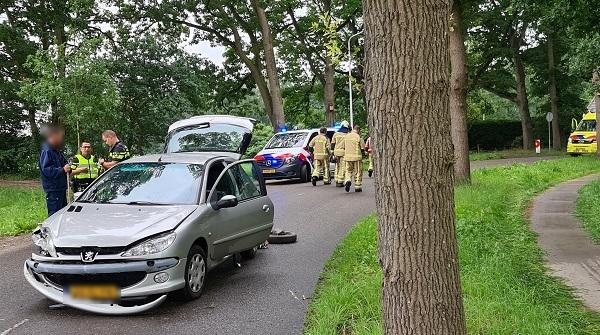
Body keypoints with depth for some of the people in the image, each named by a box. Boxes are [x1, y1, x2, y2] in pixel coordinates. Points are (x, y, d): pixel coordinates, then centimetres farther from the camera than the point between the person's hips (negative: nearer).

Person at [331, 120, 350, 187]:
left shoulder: (336, 133, 11)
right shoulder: (347, 134, -5)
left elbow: (332, 143, 11)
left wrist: (332, 152, 15)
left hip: (336, 151, 5)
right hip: (344, 152, -5)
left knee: (337, 167, 15)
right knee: (342, 167, -2)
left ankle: (337, 181, 17)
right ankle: (340, 182, -4)